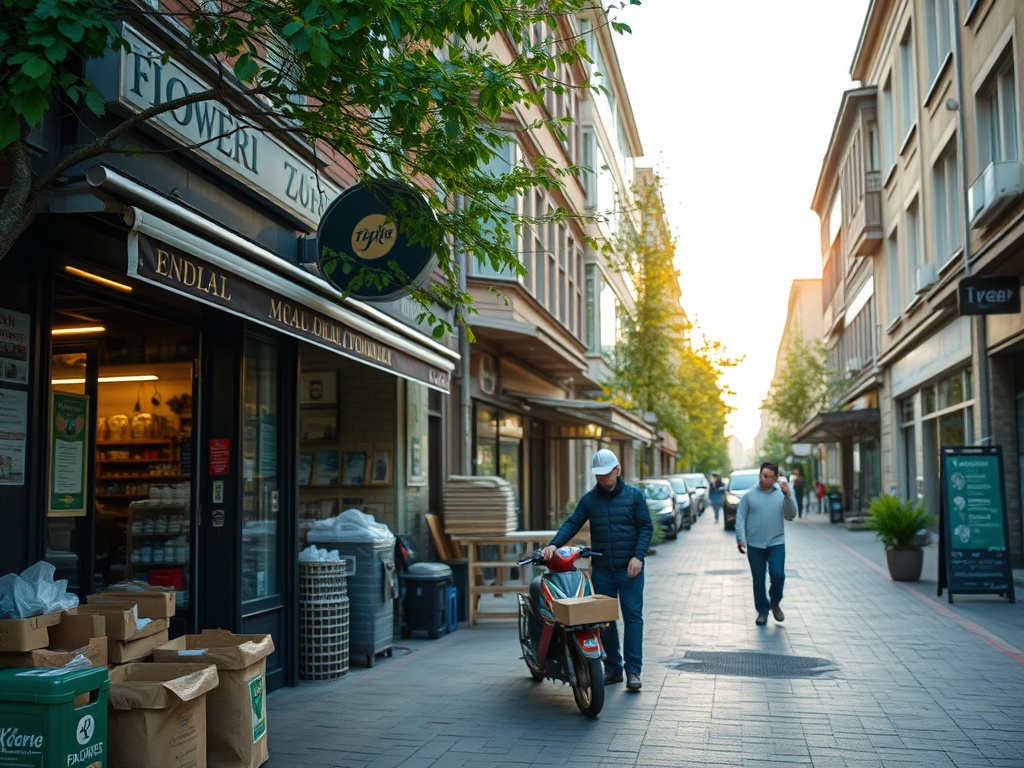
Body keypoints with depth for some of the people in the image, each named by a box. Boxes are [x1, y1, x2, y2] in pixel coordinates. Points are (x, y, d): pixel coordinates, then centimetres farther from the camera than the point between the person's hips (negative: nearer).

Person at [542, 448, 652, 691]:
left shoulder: (633, 495, 2)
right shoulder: (589, 499, 8)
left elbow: (646, 527, 0)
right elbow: (572, 524, -1)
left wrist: (638, 556, -12)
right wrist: (554, 544, -17)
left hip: (629, 569, -3)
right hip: (601, 570, 3)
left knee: (633, 616, -3)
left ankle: (633, 670, 1)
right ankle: (612, 668, 16)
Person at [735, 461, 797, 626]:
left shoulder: (782, 493, 3)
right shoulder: (749, 495, 0)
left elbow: (791, 515, -4)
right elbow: (740, 518, 0)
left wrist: (787, 496, -17)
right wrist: (740, 538, -9)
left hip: (776, 543, 0)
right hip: (754, 545, 0)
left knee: (778, 575, -9)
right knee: (758, 580, 5)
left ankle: (775, 602, 19)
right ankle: (762, 611, 20)